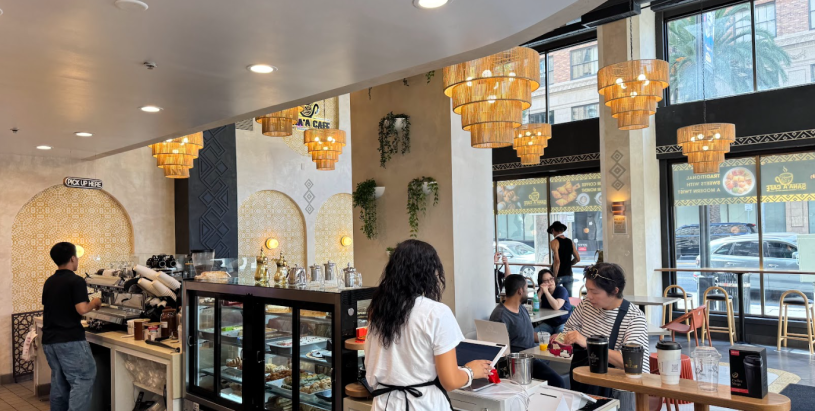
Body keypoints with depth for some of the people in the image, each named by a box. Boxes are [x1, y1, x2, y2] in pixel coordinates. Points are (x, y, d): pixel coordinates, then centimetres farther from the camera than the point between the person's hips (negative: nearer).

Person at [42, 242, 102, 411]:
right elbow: (82, 309, -21)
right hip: (70, 340, -8)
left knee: (59, 382, 14)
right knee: (83, 379, -4)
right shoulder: (76, 281, -12)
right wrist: (94, 303, -2)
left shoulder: (49, 282, 12)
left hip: (49, 340, 8)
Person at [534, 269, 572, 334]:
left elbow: (556, 307, -27)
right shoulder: (540, 291, 4)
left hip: (563, 323, -4)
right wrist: (541, 291, -16)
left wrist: (546, 292, -25)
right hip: (548, 323, 4)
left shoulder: (561, 290, -10)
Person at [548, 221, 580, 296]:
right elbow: (577, 259, 11)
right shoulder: (570, 242, 7)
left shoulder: (554, 242, -11)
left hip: (558, 276, -5)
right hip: (569, 275, 5)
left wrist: (554, 277, -14)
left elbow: (557, 261, -20)